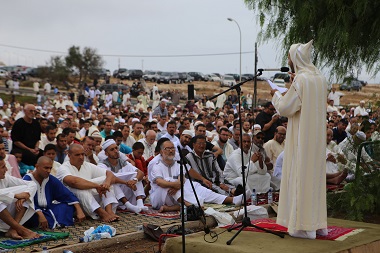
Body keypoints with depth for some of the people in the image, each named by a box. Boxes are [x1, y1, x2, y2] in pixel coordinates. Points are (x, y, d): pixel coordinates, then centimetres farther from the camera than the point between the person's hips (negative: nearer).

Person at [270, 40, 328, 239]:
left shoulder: (300, 80, -16)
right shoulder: (320, 78, 9)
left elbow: (285, 108, -15)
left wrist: (276, 95, 3)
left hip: (301, 138, -8)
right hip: (317, 138, 8)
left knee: (300, 177, -3)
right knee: (315, 177, 13)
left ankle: (304, 226, -1)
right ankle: (318, 223, 19)